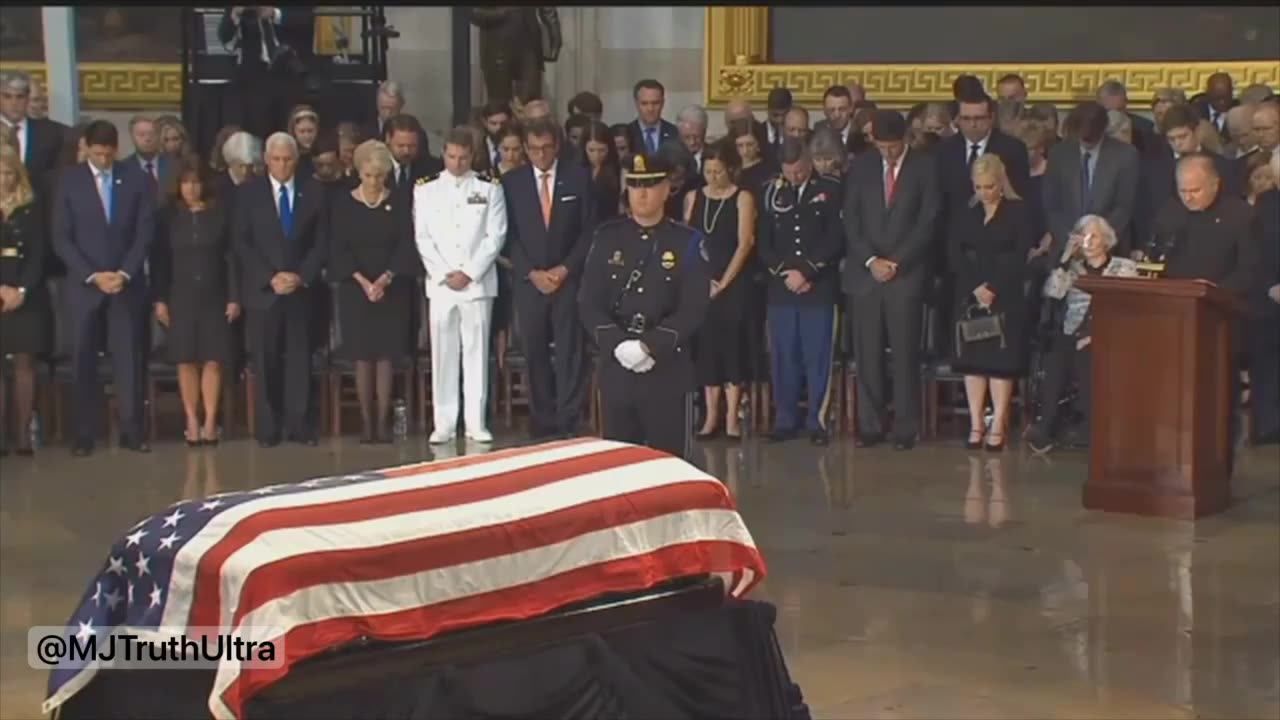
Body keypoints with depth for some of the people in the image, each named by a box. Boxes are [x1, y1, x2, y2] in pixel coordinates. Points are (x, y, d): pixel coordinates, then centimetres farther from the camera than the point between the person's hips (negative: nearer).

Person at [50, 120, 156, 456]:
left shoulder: (136, 181, 5)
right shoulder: (70, 181, 2)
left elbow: (145, 233, 1)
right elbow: (61, 238, -2)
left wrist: (124, 273, -10)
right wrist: (92, 275, -11)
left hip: (127, 283, 1)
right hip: (84, 284, 0)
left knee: (128, 357, -1)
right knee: (84, 360, 0)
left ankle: (131, 431, 2)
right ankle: (83, 435, 4)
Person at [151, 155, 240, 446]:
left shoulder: (220, 212, 1)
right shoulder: (169, 214, 3)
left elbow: (231, 256, 1)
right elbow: (159, 259, 3)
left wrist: (234, 297, -4)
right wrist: (159, 299, -3)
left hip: (213, 295, 0)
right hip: (181, 296, 0)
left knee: (213, 359, -4)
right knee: (186, 360, 0)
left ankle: (210, 421, -1)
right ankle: (192, 422, 3)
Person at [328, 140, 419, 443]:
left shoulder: (399, 202, 2)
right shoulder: (343, 203, 1)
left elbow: (406, 245, -1)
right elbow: (337, 248, -2)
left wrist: (386, 278, -15)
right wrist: (363, 281, -13)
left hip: (393, 289, 0)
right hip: (355, 287, 0)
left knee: (386, 355, -2)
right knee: (362, 356, 0)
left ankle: (382, 422, 0)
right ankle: (367, 423, 2)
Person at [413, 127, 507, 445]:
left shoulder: (489, 189, 5)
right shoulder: (425, 190, 8)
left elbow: (495, 236, 0)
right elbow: (423, 239, 4)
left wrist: (469, 273, -9)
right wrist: (445, 274, -7)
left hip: (478, 283, -1)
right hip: (440, 283, 1)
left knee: (477, 352, 0)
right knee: (443, 354, 1)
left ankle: (476, 422, 4)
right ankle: (444, 423, 5)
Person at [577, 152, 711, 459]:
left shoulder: (687, 242, 1)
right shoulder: (607, 237, 7)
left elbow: (693, 309, -7)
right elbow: (589, 302, 3)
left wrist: (650, 346, -17)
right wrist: (619, 345, -12)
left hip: (668, 371, -2)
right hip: (615, 368, 2)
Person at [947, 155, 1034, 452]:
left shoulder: (1018, 212, -1)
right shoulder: (964, 213, 10)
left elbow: (1020, 257, -7)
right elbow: (954, 255, 2)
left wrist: (993, 288, -14)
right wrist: (976, 287, -11)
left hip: (1006, 296, -3)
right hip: (970, 295, 4)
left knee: (1002, 359, -4)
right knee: (972, 359, 1)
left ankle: (998, 427, -4)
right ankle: (976, 425, 3)